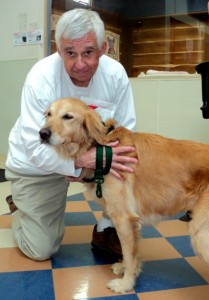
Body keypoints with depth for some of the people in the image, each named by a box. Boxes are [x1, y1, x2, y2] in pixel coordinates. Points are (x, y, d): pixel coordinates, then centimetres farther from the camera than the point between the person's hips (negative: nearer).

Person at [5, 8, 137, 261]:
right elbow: (36, 149, -28)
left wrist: (97, 156, -30)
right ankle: (20, 207, 32)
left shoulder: (115, 73, -19)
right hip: (36, 164, -3)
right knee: (41, 250, 0)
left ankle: (105, 231, -1)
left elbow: (126, 130, -10)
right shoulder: (41, 78, -28)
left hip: (88, 151, 3)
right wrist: (83, 159, -46)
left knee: (124, 163, -24)